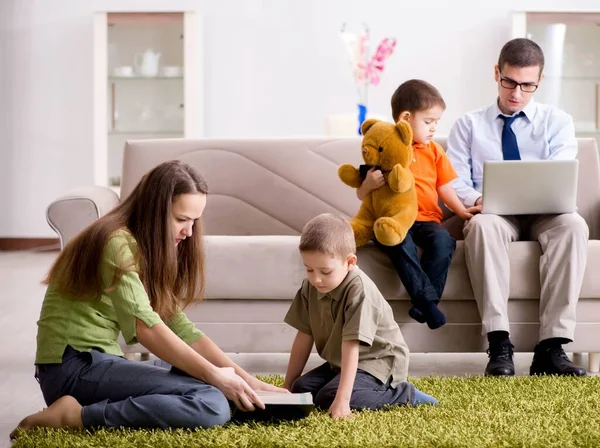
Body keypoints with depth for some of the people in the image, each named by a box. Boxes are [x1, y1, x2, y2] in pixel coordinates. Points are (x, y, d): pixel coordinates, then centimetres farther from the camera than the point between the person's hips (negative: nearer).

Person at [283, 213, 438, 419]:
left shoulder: (359, 289, -28)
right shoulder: (310, 287, -6)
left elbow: (351, 345, -33)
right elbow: (305, 336, 0)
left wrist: (342, 399, -37)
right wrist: (287, 385, 2)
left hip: (379, 361, -8)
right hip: (340, 363, 8)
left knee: (327, 399, -25)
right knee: (300, 390, -7)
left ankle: (400, 394, -10)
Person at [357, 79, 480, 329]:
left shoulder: (434, 151, 16)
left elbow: (444, 187, 17)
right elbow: (361, 195, 6)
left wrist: (460, 210, 0)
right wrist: (368, 184, -17)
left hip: (426, 218, 3)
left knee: (443, 241, -30)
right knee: (400, 242, -37)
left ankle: (423, 304, -28)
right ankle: (426, 299, -38)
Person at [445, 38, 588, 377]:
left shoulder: (557, 122, 14)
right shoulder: (468, 126, 15)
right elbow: (455, 184, 5)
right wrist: (477, 201, -20)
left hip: (544, 215, 1)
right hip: (495, 215, 0)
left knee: (573, 225, -35)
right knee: (483, 224, -38)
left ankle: (552, 348, -39)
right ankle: (499, 345, -43)